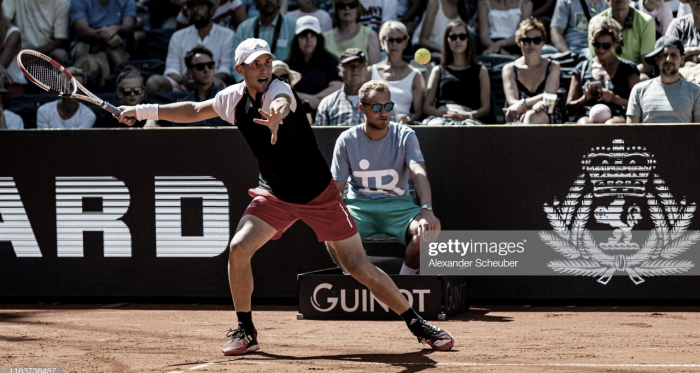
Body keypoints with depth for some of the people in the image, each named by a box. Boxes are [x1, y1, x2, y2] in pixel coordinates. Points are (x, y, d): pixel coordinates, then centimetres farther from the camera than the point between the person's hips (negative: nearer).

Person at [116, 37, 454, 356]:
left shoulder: (279, 90, -23)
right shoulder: (234, 98, -4)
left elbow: (281, 102, -49)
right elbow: (194, 111, 14)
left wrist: (276, 115, -73)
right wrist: (143, 111, 12)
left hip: (319, 193, -5)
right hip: (275, 194, 5)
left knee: (360, 268, -6)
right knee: (238, 249, -16)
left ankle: (417, 324, 10)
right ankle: (245, 332, 1)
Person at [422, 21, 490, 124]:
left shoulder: (480, 70, 24)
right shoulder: (438, 71, 27)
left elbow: (486, 108, 13)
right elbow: (426, 107, 16)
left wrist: (468, 115, -9)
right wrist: (445, 113, -6)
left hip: (468, 119, -1)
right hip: (440, 118, 1)